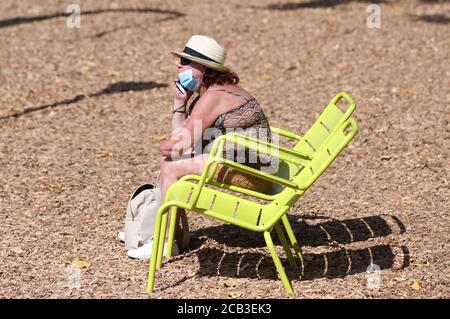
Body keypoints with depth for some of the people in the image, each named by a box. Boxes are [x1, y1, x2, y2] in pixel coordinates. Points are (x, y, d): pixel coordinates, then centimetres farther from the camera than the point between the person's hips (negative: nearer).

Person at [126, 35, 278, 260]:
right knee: (170, 159, 17)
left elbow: (179, 145, -18)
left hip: (251, 170, -11)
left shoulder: (212, 97, -16)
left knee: (170, 166, -12)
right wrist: (179, 102, 5)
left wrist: (164, 147, 3)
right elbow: (181, 138, 14)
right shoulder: (210, 91, 16)